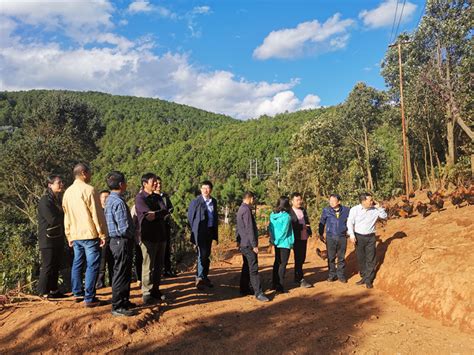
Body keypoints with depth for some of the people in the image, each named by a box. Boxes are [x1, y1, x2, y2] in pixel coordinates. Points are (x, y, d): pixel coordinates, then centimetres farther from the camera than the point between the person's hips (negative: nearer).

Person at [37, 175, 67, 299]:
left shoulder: (58, 200, 14)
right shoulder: (45, 201, -13)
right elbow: (52, 220, -20)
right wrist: (64, 216, -5)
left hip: (58, 238, 8)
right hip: (48, 239, -8)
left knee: (56, 265, 13)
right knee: (47, 266, -2)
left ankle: (54, 290, 22)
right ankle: (43, 292, 7)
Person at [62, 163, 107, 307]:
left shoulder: (68, 192, 12)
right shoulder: (89, 190, -11)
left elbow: (66, 215, 17)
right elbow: (97, 214, -13)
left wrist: (69, 235, 23)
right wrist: (103, 234, -8)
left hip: (75, 235, 8)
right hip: (90, 234, -7)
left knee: (77, 263, 16)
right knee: (92, 266, -2)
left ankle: (77, 292, 25)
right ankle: (89, 298, 0)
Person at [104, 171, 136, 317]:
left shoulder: (111, 199, 11)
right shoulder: (118, 202, -21)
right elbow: (124, 228, -24)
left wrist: (131, 234, 14)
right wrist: (132, 235, -6)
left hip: (116, 240, 10)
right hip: (122, 241, -10)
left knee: (125, 273, 20)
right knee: (121, 274, 0)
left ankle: (124, 301, 33)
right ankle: (117, 307, 10)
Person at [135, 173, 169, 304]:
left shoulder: (157, 197, 14)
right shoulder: (140, 198, -5)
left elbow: (165, 211, -3)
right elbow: (148, 213, -18)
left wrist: (155, 214, -17)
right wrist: (160, 213, -6)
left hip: (161, 235, 7)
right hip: (147, 236, -6)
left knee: (159, 266, 12)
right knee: (148, 266, -2)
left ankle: (155, 290, 24)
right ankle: (146, 293, 8)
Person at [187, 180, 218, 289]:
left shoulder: (214, 201, 9)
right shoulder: (196, 201, -8)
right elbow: (190, 217, -3)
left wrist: (216, 233, 13)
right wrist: (195, 229, 0)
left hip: (210, 231, 6)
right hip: (200, 232, -5)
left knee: (206, 255, 13)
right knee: (202, 254, -9)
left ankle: (204, 277, 23)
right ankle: (200, 278, -2)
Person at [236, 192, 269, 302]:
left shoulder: (240, 209, 14)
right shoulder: (246, 210, -17)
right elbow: (249, 229, -20)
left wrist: (238, 241, 27)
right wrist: (254, 245, -18)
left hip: (243, 244, 10)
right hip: (248, 244, -10)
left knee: (246, 267, 16)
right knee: (253, 268, -8)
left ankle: (244, 289, 23)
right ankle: (258, 293, -7)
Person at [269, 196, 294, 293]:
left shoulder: (272, 214, 2)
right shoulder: (286, 216, -18)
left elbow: (270, 227, 6)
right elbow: (284, 231, -17)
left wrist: (273, 239, 8)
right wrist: (277, 241, -7)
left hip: (277, 242, 7)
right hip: (285, 242, -7)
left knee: (277, 262, 17)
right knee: (283, 264, 2)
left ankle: (274, 284, 25)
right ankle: (279, 286, 5)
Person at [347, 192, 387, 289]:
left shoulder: (374, 210, -2)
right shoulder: (354, 209, -7)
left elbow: (384, 216, 6)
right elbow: (350, 222, -5)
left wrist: (379, 207, -7)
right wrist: (351, 235, -13)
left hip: (371, 237, 1)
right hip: (359, 237, -1)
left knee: (370, 259, 2)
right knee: (360, 258, 10)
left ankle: (369, 280, 11)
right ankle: (363, 277, 25)